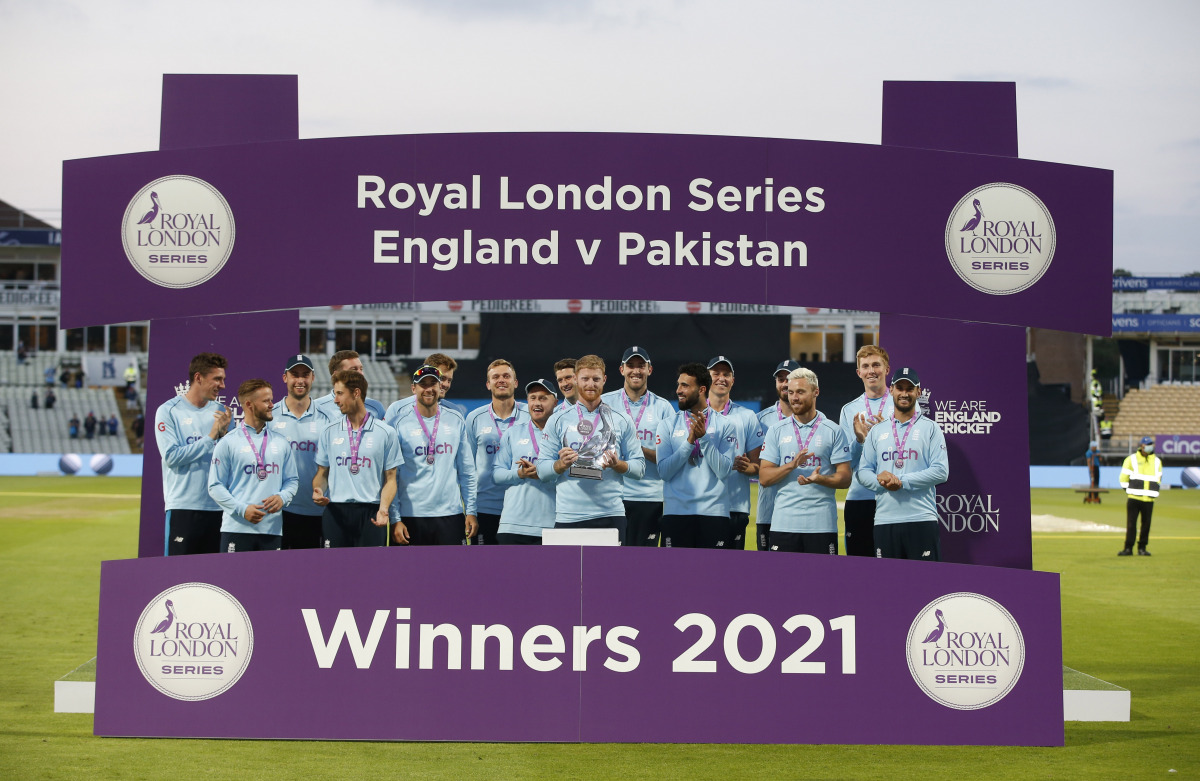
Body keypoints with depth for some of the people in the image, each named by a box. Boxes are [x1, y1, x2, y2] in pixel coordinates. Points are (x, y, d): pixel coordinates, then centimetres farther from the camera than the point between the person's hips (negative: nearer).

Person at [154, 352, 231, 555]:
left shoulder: (220, 411, 11)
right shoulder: (168, 411, -1)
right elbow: (171, 456, -12)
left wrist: (224, 433, -8)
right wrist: (210, 437, -10)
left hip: (217, 507, 4)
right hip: (182, 507, -4)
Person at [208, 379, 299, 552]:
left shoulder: (281, 443, 15)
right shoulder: (228, 443, 2)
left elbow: (292, 480, 18)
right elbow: (215, 486, -1)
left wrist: (282, 497, -5)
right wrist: (242, 509, -13)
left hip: (272, 530, 4)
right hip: (236, 529, -4)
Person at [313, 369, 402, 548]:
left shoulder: (385, 432, 3)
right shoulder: (329, 431, 11)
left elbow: (390, 479, 3)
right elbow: (322, 473, 15)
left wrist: (384, 508, -14)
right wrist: (318, 492, -7)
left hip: (370, 513, -2)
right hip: (335, 511, 2)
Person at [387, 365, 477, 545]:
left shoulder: (456, 420, 9)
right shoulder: (399, 421, 0)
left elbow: (467, 471, 13)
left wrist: (471, 511, 6)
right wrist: (395, 519, -7)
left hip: (450, 512, 2)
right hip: (411, 515, -2)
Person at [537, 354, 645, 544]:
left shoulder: (621, 421, 12)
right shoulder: (558, 420, 9)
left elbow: (639, 467, 9)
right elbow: (542, 470, 6)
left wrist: (617, 464, -10)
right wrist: (562, 464, -13)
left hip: (610, 515, 1)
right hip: (568, 517, 0)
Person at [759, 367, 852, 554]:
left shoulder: (834, 431, 6)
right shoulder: (777, 431, 11)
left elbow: (845, 478, 2)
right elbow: (764, 478, 6)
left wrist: (819, 479, -18)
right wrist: (792, 465, -11)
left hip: (822, 523, -2)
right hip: (783, 523, 2)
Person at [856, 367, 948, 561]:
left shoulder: (930, 428, 7)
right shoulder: (876, 431, 17)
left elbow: (941, 472, -3)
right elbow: (862, 472, 13)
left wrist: (902, 481, -12)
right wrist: (881, 480, -10)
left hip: (921, 520, -3)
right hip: (884, 521, 3)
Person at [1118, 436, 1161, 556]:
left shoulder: (1157, 461, 12)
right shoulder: (1131, 459, 2)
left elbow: (1158, 479, 22)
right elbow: (1124, 478, 5)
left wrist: (1153, 492, 11)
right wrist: (1129, 491, 0)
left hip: (1149, 500, 3)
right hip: (1133, 498, -3)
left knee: (1146, 524, 2)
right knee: (1131, 524, -4)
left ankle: (1142, 548, 11)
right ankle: (1128, 548, 0)